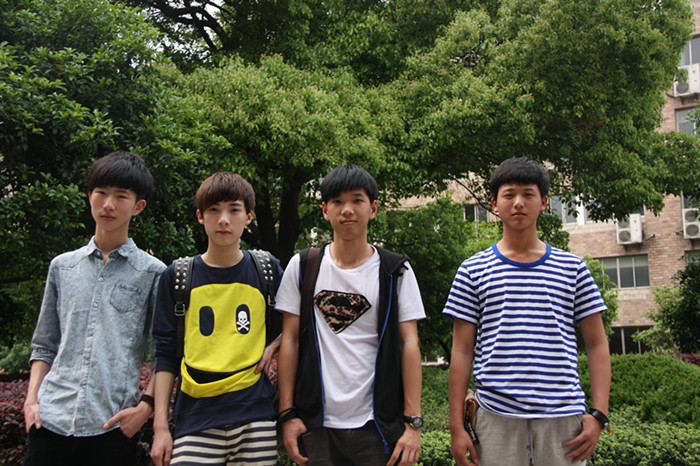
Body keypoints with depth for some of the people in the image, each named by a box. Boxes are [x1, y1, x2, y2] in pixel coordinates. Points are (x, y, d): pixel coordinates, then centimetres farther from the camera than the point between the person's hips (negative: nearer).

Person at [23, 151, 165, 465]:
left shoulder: (152, 273, 1)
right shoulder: (62, 266, 12)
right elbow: (44, 345, 16)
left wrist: (145, 405, -9)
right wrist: (32, 398, 5)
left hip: (113, 425, -2)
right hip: (51, 419, 3)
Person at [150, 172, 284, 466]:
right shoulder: (176, 278, 4)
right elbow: (166, 355, 5)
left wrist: (273, 346, -3)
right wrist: (160, 425, 0)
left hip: (255, 415, 1)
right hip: (195, 419, 0)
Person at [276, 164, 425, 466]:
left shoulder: (395, 271, 1)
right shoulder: (302, 267, 3)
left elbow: (409, 344, -2)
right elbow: (290, 340, 4)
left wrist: (412, 422, -7)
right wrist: (287, 413, -1)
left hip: (377, 424, 0)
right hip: (316, 424, 1)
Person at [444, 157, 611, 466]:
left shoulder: (572, 268, 8)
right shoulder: (473, 271, 5)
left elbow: (597, 344, 9)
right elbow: (462, 351, 4)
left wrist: (599, 414, -2)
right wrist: (457, 426, 0)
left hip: (563, 418, 1)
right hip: (497, 419, -1)